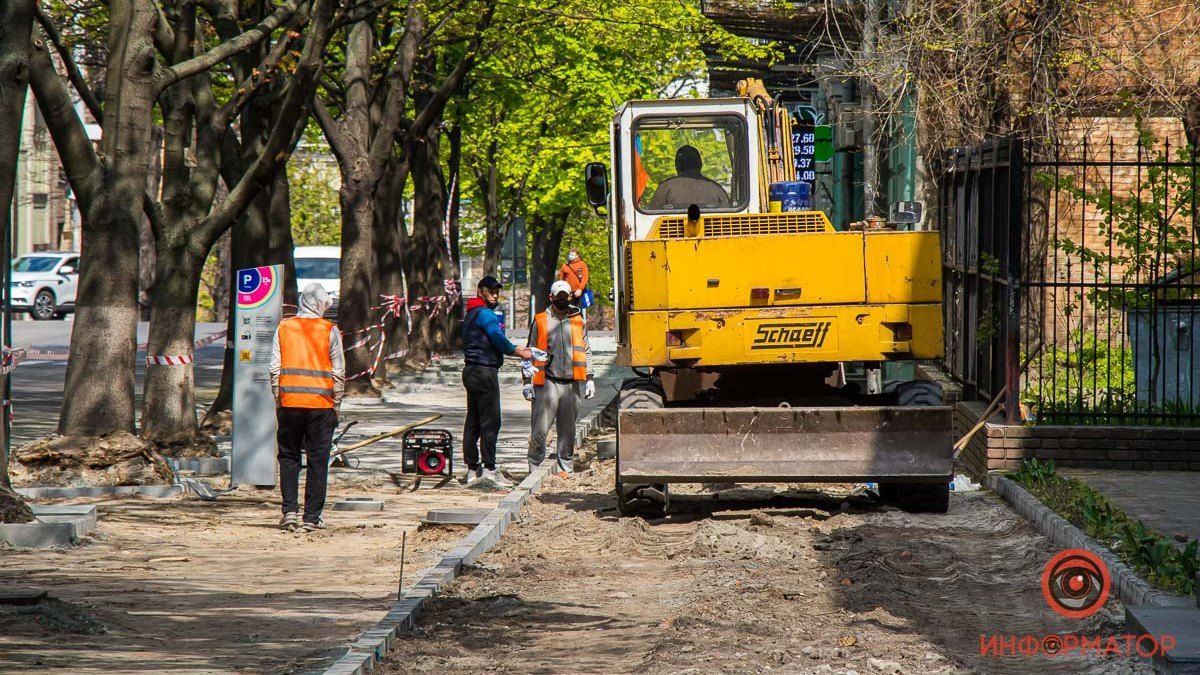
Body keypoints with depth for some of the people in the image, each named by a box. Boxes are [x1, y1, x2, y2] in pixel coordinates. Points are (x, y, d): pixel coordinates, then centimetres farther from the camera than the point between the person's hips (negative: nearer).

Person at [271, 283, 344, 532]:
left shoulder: (283, 328, 4)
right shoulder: (330, 331, -1)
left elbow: (275, 368, 3)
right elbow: (339, 371, -1)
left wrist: (278, 400, 11)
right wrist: (336, 404, 7)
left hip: (289, 402, 1)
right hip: (321, 404, -1)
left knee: (288, 456, 10)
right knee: (318, 460, 4)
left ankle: (290, 510, -2)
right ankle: (312, 516, 4)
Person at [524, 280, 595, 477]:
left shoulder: (578, 321, 14)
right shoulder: (540, 321, 7)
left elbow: (586, 351, 19)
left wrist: (589, 379, 11)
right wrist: (528, 381, 2)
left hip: (571, 384, 3)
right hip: (547, 382, -3)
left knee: (568, 431, 7)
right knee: (540, 430, -8)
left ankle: (565, 467, 15)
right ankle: (535, 467, 3)